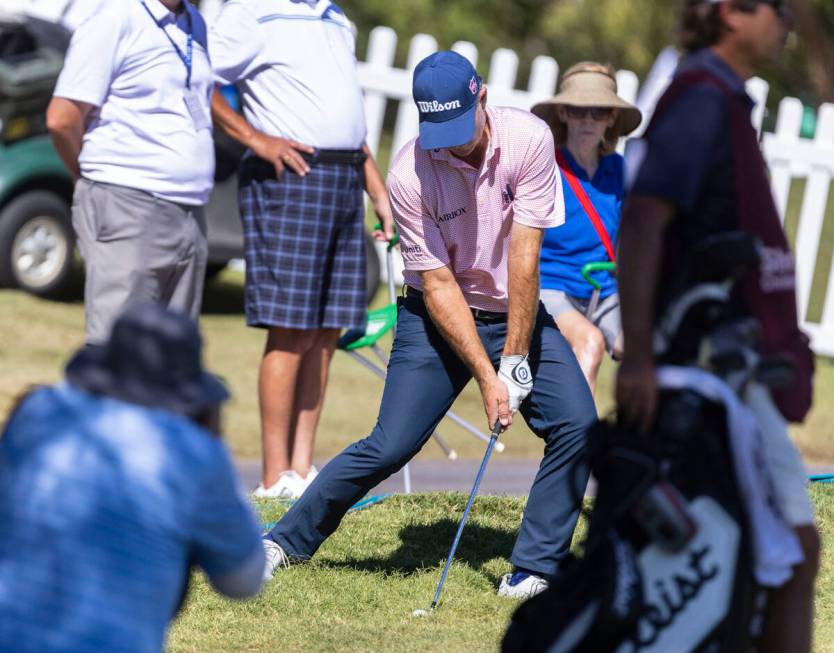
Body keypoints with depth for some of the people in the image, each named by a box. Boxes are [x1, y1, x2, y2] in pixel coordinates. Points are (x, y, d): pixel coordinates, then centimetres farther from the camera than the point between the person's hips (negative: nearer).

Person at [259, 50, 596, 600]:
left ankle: (535, 572, -9)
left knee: (576, 423, -18)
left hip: (517, 313, 2)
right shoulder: (410, 174, -20)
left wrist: (514, 360, -20)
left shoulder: (528, 139, -19)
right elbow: (439, 286, -16)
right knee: (389, 448, -12)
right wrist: (485, 376, -21)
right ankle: (286, 542, 7)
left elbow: (524, 257, -19)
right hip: (440, 320, -2)